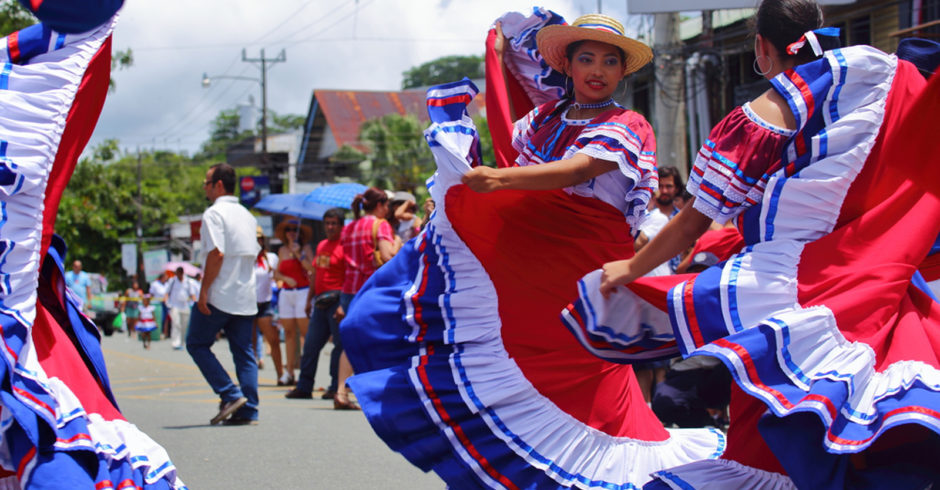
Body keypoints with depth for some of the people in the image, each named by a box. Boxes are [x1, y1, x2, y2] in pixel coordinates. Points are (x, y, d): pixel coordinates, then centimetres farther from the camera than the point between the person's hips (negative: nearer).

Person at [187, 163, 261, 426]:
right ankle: (249, 410, 2)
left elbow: (216, 254, -19)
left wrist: (204, 289, -17)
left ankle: (231, 395, -6)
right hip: (245, 296, 7)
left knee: (197, 343, 5)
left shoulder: (214, 213, -10)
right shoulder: (246, 215, 15)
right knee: (243, 351, 8)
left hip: (219, 295, -7)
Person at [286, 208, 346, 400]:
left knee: (340, 344, -3)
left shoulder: (344, 246, -8)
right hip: (321, 302, 8)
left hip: (336, 301, -8)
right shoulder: (321, 246, 17)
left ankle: (336, 388, 3)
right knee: (310, 344, 8)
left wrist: (343, 304, -21)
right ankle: (304, 387, 13)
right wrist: (309, 299, 23)